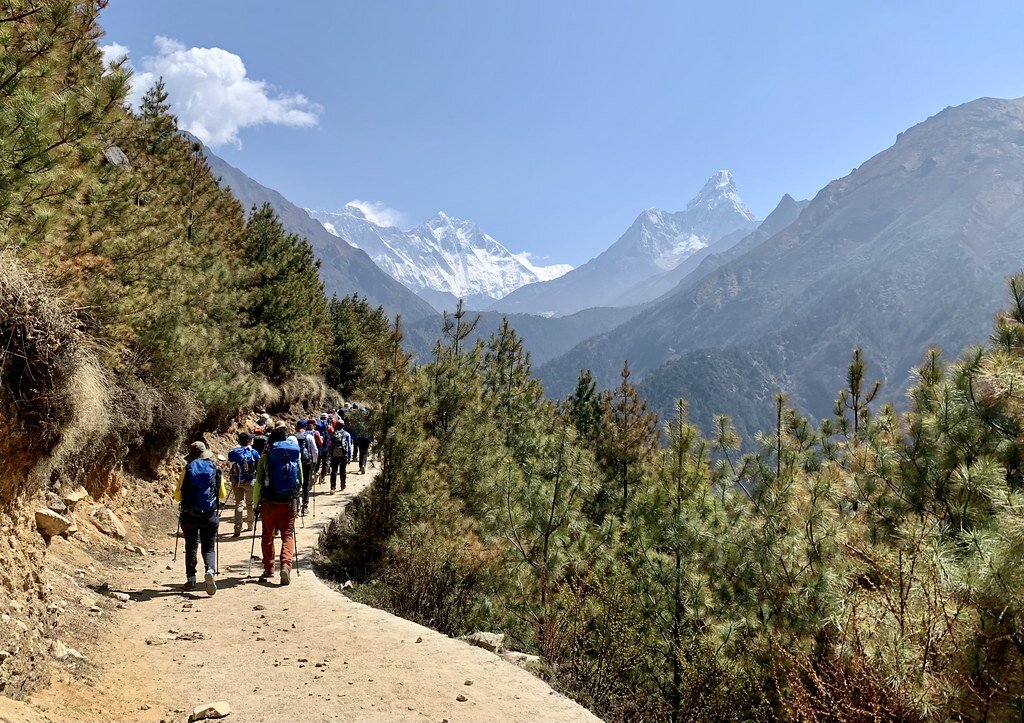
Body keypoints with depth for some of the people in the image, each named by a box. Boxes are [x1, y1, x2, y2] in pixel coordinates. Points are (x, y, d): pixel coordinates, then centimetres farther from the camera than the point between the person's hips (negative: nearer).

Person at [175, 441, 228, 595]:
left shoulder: (187, 470, -1)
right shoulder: (215, 470, 2)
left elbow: (177, 496, 0)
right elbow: (223, 495, 9)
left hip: (189, 516, 0)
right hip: (210, 516, 0)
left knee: (190, 547, 16)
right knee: (208, 547, 7)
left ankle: (190, 579, 16)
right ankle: (210, 570, -20)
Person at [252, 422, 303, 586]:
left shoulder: (266, 456, -5)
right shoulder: (296, 455, 2)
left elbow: (258, 482, -5)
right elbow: (301, 480, 9)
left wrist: (256, 503, 3)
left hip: (269, 503, -1)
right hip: (289, 503, 1)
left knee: (268, 536, 15)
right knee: (288, 535, 7)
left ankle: (268, 569, 20)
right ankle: (286, 565, -12)